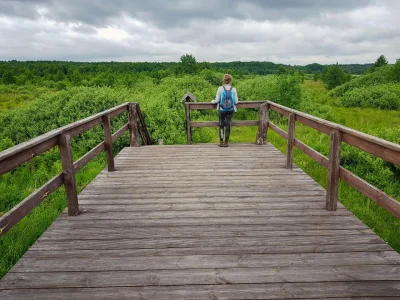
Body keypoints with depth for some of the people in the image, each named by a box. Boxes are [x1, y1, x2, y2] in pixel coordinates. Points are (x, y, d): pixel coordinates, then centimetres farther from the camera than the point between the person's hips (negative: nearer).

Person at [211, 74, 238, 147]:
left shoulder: (220, 89, -8)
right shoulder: (233, 89, -4)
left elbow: (217, 100, -4)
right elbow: (236, 101, 0)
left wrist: (212, 101, 16)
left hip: (222, 110, -1)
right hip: (230, 110, 1)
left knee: (221, 125, 11)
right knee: (228, 126, 8)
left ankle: (221, 142, 11)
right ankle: (226, 142, 12)